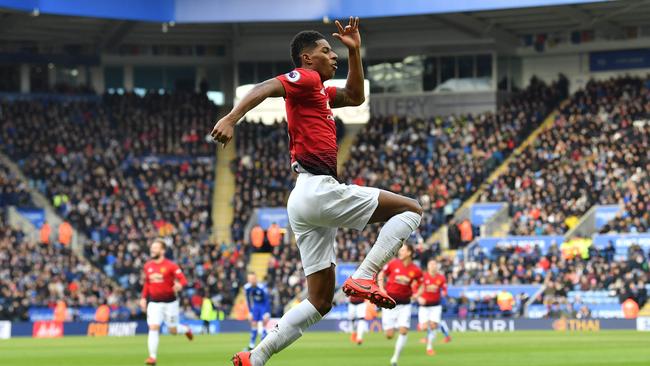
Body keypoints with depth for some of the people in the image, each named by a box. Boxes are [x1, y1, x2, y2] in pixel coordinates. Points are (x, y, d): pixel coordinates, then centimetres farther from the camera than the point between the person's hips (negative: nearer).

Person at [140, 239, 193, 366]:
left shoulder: (170, 265, -12)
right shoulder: (147, 266, 4)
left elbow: (183, 279, -16)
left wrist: (179, 285, -39)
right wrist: (144, 298, 11)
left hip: (170, 302, -3)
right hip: (154, 302, 3)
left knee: (173, 330, 8)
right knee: (153, 328, -12)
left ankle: (186, 330, 44)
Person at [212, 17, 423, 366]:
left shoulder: (319, 91, 26)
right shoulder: (305, 78, -1)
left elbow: (355, 97, 41)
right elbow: (264, 88, -19)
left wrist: (354, 52, 30)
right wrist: (231, 118, -35)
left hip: (306, 202, 9)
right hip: (318, 190, -9)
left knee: (320, 301, 8)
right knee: (410, 209, -4)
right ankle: (364, 277, -16)